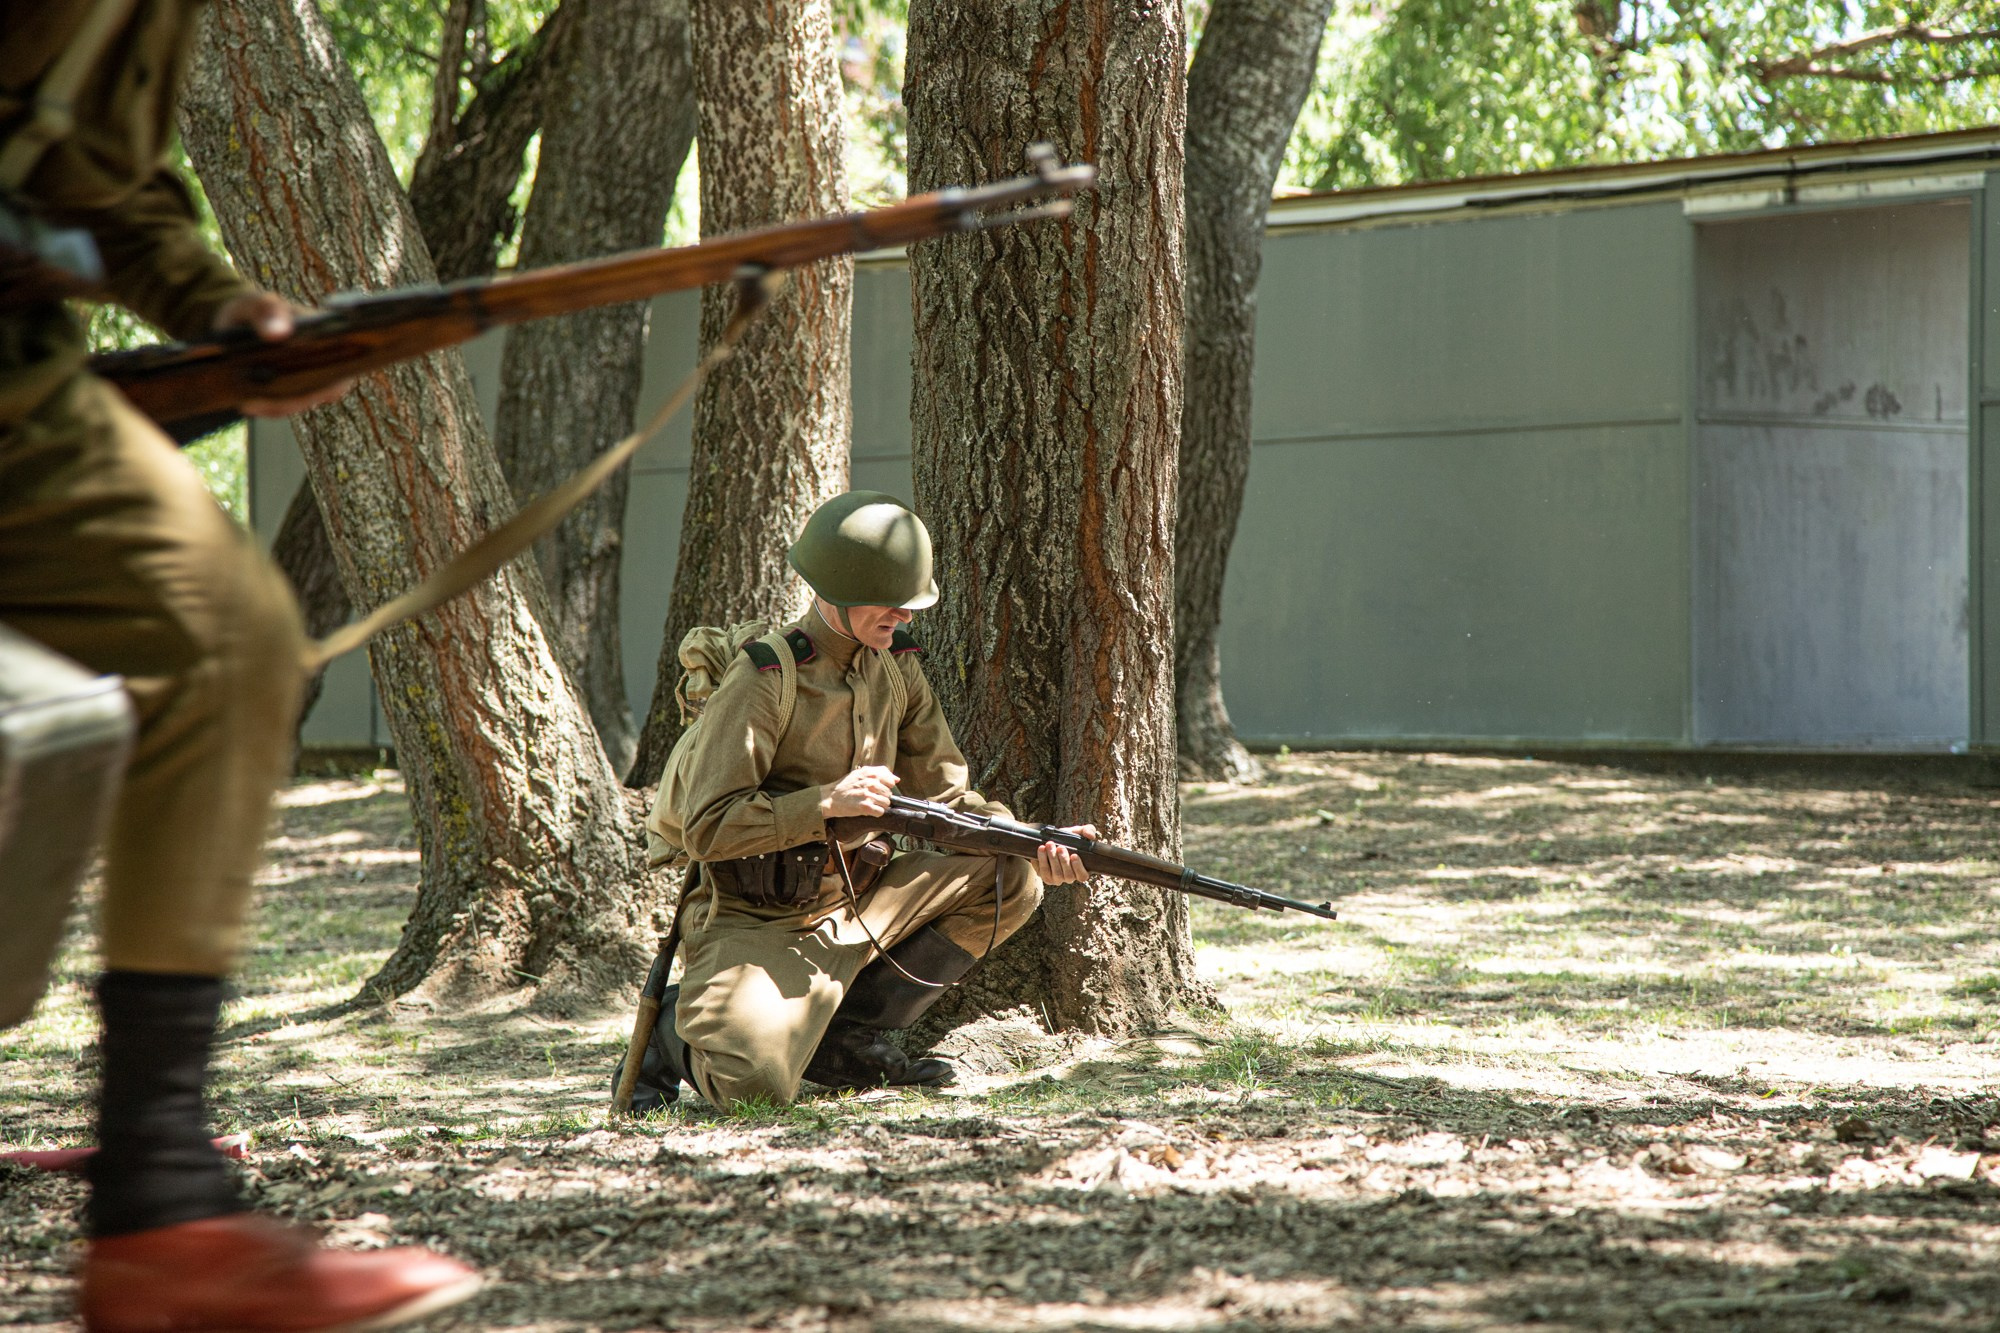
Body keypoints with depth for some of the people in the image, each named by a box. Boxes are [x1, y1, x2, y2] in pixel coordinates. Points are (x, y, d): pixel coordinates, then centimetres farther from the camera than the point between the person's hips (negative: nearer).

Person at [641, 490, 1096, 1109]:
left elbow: (946, 795, 6)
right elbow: (706, 829, -21)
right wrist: (827, 802, -29)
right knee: (756, 1082, -30)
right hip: (756, 926, -7)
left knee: (1008, 879, -4)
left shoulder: (895, 666, 4)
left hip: (855, 904, 7)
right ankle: (680, 1028, 8)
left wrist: (1037, 846, -12)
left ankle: (848, 1034, 2)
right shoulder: (763, 680, -18)